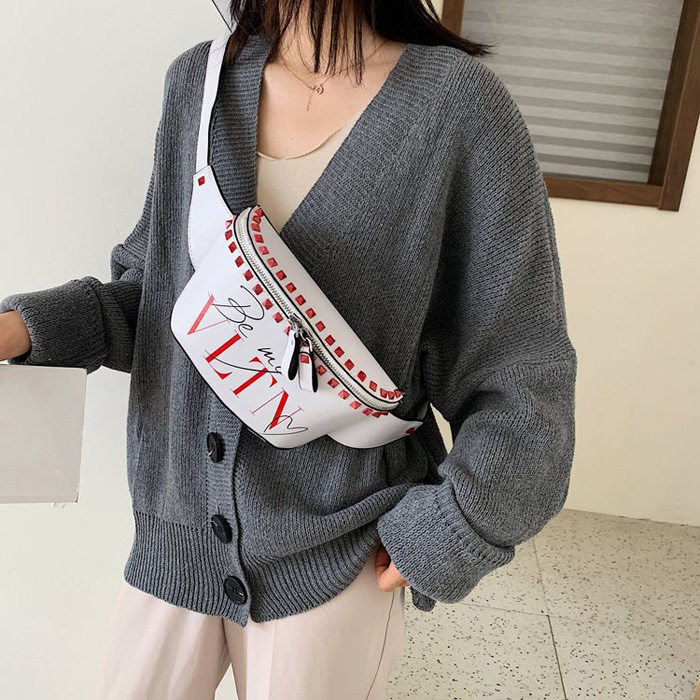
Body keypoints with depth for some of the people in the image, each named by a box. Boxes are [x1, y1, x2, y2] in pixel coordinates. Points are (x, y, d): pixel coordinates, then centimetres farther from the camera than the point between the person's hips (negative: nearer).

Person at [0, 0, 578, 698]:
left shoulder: (459, 103, -14)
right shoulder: (199, 82, -1)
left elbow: (521, 370, -10)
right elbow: (155, 290, 7)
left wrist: (444, 535, -10)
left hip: (334, 551, -3)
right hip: (178, 524, 4)